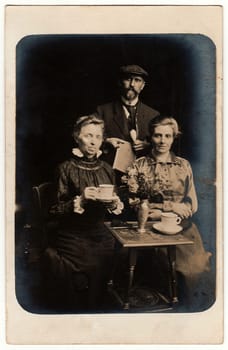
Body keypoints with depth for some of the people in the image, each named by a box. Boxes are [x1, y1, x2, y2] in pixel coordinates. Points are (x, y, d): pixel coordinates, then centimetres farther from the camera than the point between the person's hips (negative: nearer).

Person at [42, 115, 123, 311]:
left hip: (102, 237, 4)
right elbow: (55, 210, -9)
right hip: (74, 240, -4)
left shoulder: (106, 169, 7)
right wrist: (79, 200, -24)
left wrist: (115, 204, -8)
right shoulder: (67, 168, -7)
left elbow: (115, 207, 15)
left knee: (99, 292, 2)